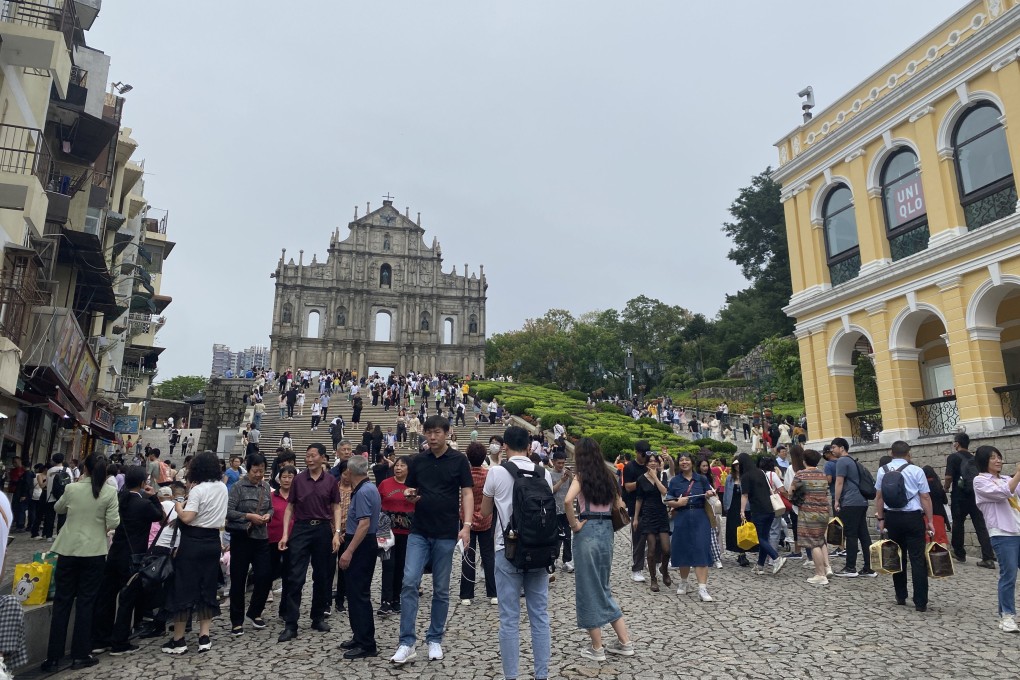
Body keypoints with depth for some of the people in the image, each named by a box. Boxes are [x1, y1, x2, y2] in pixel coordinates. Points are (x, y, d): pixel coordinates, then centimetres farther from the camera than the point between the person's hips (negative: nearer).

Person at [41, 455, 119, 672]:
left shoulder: (72, 489, -6)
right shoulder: (110, 492, -10)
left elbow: (58, 509, 14)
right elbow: (113, 523, -11)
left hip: (69, 550, 1)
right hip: (94, 552, -1)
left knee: (62, 602, 10)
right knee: (85, 603, 8)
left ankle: (53, 657, 15)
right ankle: (80, 655, 14)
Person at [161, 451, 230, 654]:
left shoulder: (198, 489, -16)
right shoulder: (222, 488, 7)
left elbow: (187, 518, -21)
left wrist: (178, 507, -3)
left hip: (194, 541, -6)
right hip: (213, 541, 6)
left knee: (184, 588, 4)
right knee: (208, 588, 12)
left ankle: (178, 640, 11)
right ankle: (204, 637, 14)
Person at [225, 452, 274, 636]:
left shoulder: (266, 487, 7)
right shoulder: (238, 487, -8)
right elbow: (228, 511, -13)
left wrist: (268, 515, -3)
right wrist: (249, 516, -19)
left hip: (261, 537, 4)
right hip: (241, 537, -4)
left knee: (264, 577, 2)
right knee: (238, 579, 5)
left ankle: (255, 613, 25)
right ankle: (237, 621, 18)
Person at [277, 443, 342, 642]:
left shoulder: (330, 481, 1)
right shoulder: (298, 480, 2)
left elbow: (336, 508, 5)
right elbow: (290, 508, 6)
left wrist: (337, 533, -4)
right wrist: (285, 534, -2)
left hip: (322, 530, 1)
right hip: (301, 529, -1)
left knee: (322, 576, 9)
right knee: (295, 577, -4)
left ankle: (318, 618, 23)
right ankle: (290, 625, 1)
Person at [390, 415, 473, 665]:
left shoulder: (459, 460, -4)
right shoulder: (418, 460, 5)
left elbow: (467, 494, -6)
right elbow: (409, 490, 13)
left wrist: (466, 525, -17)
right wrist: (409, 494, -12)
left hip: (446, 534, -2)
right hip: (418, 532, 2)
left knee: (441, 590, 8)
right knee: (409, 583, -7)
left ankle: (434, 640, 22)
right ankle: (407, 643, 1)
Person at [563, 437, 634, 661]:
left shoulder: (581, 477, -9)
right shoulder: (609, 475, 9)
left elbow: (568, 501, -27)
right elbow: (620, 507, 12)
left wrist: (574, 524, -14)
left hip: (587, 532, -6)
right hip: (606, 531, 6)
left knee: (587, 588, 6)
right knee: (602, 587, 19)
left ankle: (597, 648, 14)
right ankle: (625, 642, 21)